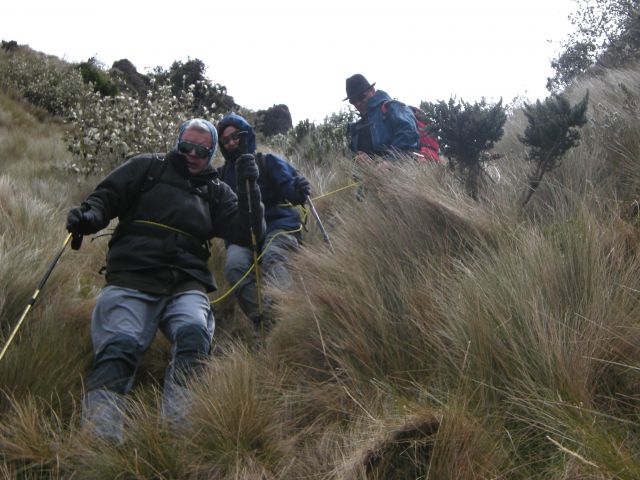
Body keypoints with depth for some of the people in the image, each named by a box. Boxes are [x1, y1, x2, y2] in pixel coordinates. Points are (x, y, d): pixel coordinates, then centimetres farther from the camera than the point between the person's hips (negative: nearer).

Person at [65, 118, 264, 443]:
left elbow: (248, 235, 16)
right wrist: (90, 215, -8)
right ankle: (99, 438, -39)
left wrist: (249, 186, 7)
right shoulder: (147, 168, 21)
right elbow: (107, 195, 14)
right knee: (119, 345, -27)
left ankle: (176, 429, -42)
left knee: (195, 332, -32)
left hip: (186, 285, 1)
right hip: (132, 278, -1)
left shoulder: (217, 193, 25)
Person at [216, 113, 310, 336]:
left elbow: (290, 191, -3)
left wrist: (299, 190, -26)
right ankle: (262, 319, -41)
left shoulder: (270, 162, 12)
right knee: (235, 265, -31)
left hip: (277, 226, -2)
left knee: (273, 258, -35)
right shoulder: (222, 174, 22)